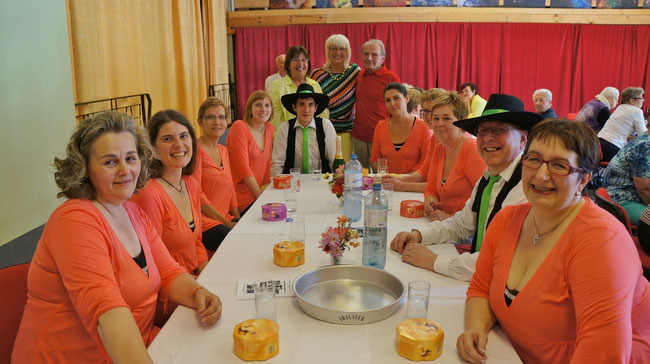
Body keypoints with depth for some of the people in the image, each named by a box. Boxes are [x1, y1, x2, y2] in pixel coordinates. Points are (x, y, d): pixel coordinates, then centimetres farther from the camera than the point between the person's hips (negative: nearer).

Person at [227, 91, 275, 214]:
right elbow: (242, 167, -14)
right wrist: (260, 195, -15)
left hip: (258, 191, 7)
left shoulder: (270, 128, 11)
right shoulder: (239, 127, -9)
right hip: (240, 197, -7)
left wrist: (266, 184, -2)